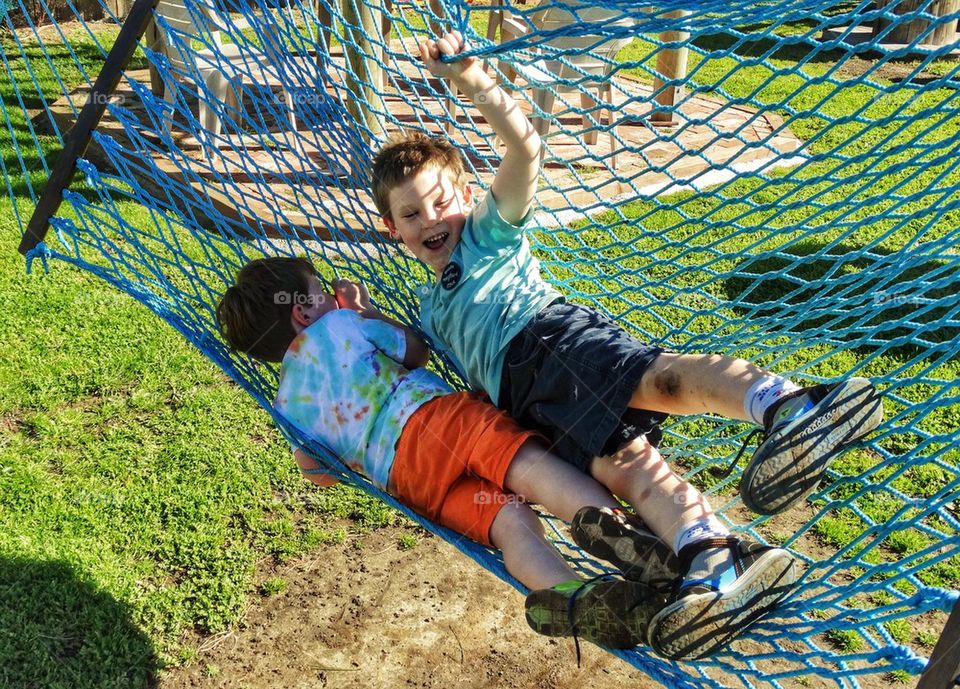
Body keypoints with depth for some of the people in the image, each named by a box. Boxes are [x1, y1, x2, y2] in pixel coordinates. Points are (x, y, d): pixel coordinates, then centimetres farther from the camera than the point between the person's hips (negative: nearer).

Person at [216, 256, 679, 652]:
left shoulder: (288, 400, 31)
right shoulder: (336, 323, 18)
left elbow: (320, 474, 33)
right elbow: (415, 350, 29)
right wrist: (366, 309, 42)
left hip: (400, 481, 5)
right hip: (426, 416, -4)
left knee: (510, 521, -14)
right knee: (530, 465, -24)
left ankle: (568, 599, -44)